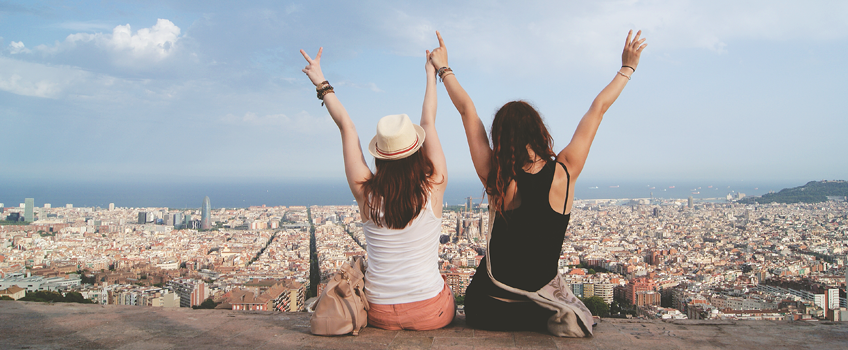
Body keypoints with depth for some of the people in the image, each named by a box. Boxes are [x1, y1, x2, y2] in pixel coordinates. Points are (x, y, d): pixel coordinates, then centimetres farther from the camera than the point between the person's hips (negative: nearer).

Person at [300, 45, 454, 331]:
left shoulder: (366, 193, -11)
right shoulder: (434, 188, -13)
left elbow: (346, 126, 0)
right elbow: (429, 123, 0)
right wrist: (432, 74, 16)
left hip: (380, 315, 2)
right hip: (431, 315, -1)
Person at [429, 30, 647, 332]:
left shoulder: (496, 179, -16)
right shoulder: (565, 172, -14)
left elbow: (467, 110, -5)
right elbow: (598, 108, -1)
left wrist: (444, 69, 8)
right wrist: (627, 68, 11)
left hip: (485, 309, -1)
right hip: (539, 311, 1)